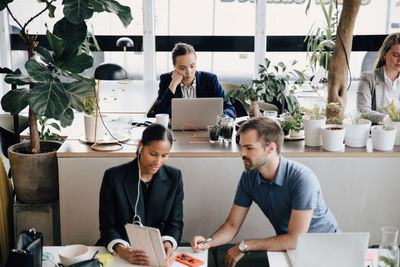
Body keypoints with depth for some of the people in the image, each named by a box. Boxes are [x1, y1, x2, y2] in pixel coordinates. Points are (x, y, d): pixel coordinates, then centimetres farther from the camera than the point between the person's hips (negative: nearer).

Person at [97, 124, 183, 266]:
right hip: (118, 255, -2)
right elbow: (107, 226, -4)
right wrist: (122, 250, -22)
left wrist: (168, 244, -15)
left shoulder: (174, 177, 3)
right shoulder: (113, 177, -4)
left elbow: (175, 222, 5)